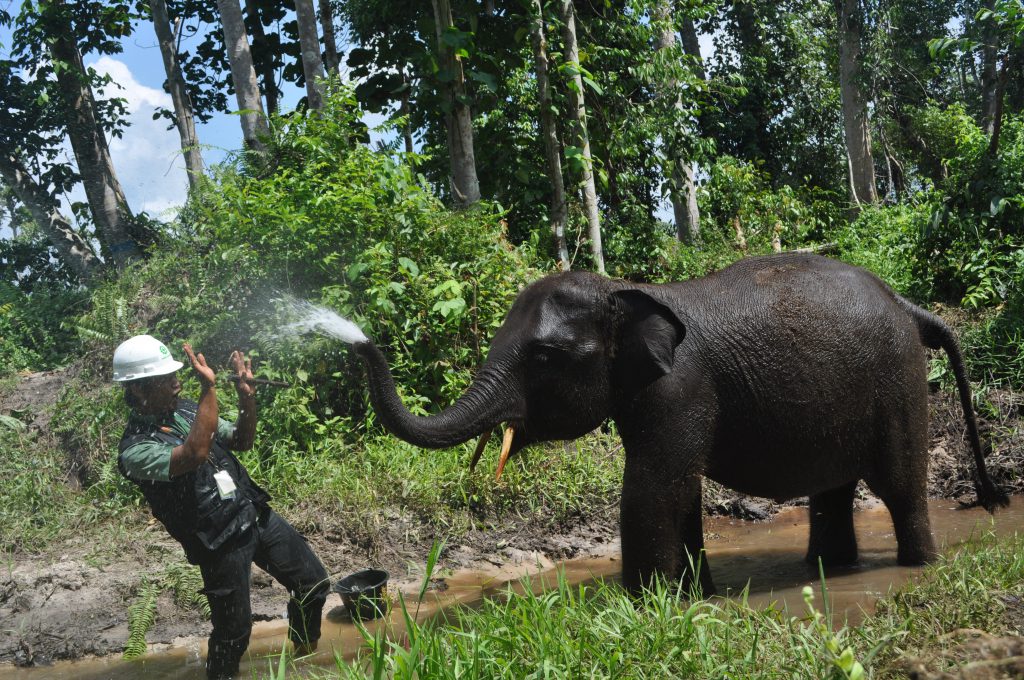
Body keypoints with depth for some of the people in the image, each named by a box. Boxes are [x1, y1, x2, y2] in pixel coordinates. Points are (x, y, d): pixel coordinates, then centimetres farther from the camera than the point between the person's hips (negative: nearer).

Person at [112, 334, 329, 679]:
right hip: (221, 542, -7)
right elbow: (195, 453, -36)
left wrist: (247, 396, -6)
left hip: (256, 513, 7)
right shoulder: (136, 450, -18)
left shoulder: (185, 410, 5)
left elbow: (242, 441, 12)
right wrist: (209, 387, -36)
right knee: (234, 629, 1)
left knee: (313, 584, 12)